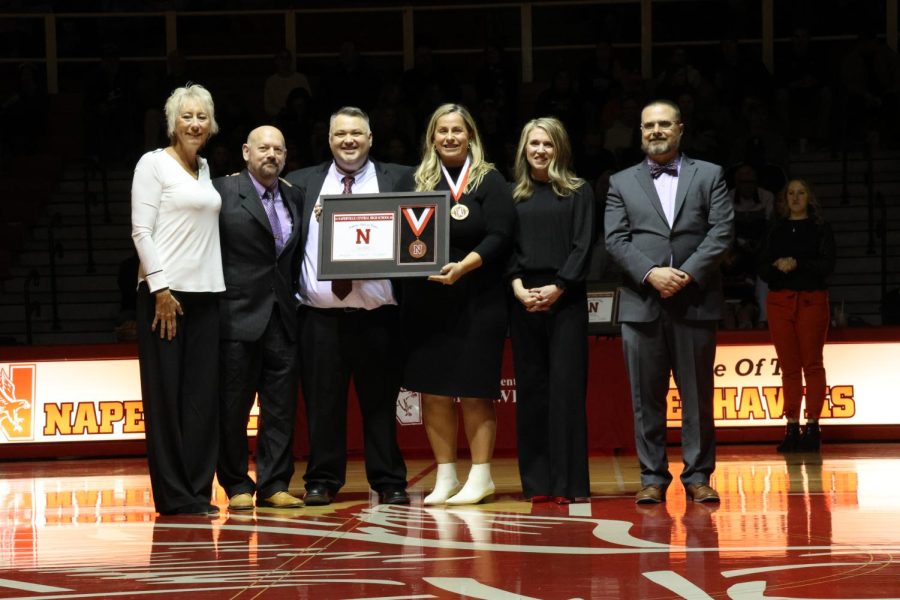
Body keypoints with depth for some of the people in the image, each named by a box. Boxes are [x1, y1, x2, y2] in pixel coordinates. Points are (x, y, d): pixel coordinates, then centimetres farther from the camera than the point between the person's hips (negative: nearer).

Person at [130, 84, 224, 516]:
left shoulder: (204, 170, 17)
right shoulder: (154, 164, -3)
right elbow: (142, 230, -9)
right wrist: (160, 288, -17)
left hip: (206, 292, 7)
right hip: (165, 290, -7)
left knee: (203, 394, 5)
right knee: (166, 394, -3)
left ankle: (197, 492, 10)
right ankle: (172, 495, 1)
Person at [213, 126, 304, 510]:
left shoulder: (293, 197, 14)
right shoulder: (224, 192, -3)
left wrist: (295, 299, 6)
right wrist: (215, 302, -11)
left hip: (282, 316, 5)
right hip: (239, 316, -5)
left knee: (281, 406, 5)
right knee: (233, 406, 2)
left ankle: (274, 485, 11)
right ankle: (237, 487, 10)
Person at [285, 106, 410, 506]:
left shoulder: (397, 180, 9)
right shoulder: (303, 183, 13)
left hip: (377, 315, -1)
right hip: (320, 313, 1)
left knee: (380, 401, 3)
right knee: (323, 402, 3)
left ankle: (389, 482, 10)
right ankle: (322, 481, 11)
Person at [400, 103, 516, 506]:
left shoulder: (489, 181, 2)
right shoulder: (417, 183, 13)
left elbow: (498, 237, -8)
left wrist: (464, 266, -22)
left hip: (476, 302, -4)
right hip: (425, 302, 4)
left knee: (473, 391, -1)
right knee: (432, 391, 3)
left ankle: (480, 477, 7)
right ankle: (445, 478, 11)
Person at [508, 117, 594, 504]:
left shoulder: (578, 192, 6)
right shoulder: (513, 196, 12)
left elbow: (583, 246, -2)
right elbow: (505, 246, 6)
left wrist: (556, 288, -12)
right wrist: (517, 287, -9)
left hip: (565, 298, -2)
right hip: (524, 300, 3)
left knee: (567, 387, -5)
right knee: (530, 388, 3)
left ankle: (568, 482, -4)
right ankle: (536, 482, 5)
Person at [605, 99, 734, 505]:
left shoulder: (709, 175, 11)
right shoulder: (622, 183, 13)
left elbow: (721, 231, 1)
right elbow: (616, 239, 3)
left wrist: (688, 273, -12)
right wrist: (651, 273, -13)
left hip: (695, 300, -1)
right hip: (641, 303, 1)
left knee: (698, 394, 1)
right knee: (647, 396, 1)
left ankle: (698, 475, 7)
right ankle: (653, 478, 6)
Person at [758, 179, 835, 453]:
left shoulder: (820, 229, 5)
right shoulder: (775, 230, 14)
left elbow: (827, 265, -6)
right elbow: (762, 269, 8)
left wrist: (797, 264, -17)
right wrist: (777, 266, -13)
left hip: (812, 300, -3)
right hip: (780, 301, 3)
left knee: (812, 364, -5)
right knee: (788, 366, 1)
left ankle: (812, 426, -5)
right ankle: (792, 428, 1)